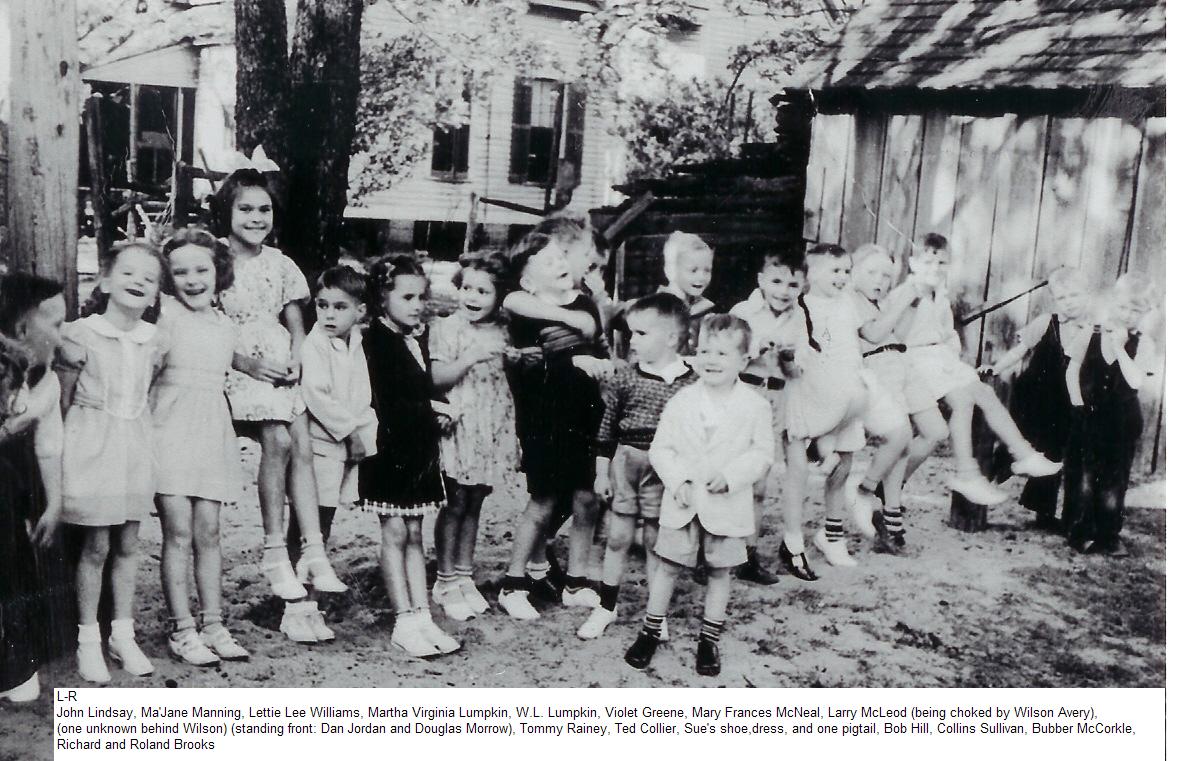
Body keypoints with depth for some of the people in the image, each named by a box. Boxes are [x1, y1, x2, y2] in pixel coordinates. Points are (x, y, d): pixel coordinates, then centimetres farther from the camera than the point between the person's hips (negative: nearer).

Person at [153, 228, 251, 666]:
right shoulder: (164, 313, -4)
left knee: (208, 533, 7)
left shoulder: (227, 328, 12)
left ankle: (213, 625, 14)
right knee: (178, 533, -4)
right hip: (170, 429, -5)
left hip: (212, 432, 5)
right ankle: (182, 630, 5)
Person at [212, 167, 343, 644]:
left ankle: (312, 551, -12)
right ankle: (275, 552, -11)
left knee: (302, 447, -13)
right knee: (278, 440, -22)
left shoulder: (279, 264, 13)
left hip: (281, 368, 4)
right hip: (238, 369, -4)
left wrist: (294, 362, -2)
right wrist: (249, 362, -15)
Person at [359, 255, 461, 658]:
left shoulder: (419, 338, 11)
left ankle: (422, 617, 14)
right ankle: (405, 621, 6)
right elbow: (385, 403, -18)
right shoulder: (376, 341, -12)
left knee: (414, 534, 10)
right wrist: (431, 408, -12)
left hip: (420, 448, 7)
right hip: (391, 450, -7)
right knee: (395, 534, 0)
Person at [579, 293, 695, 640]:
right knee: (617, 538, 9)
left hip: (666, 469, -2)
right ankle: (606, 607, 25)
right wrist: (601, 471, 3)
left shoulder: (690, 383, -10)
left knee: (656, 541, 9)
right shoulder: (625, 375, -3)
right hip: (625, 462, 2)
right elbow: (607, 424, 3)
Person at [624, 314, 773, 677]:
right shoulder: (682, 401, -3)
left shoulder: (755, 406, -6)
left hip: (727, 506, 0)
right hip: (682, 503, 1)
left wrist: (731, 475, -18)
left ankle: (710, 638, 26)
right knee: (667, 565, 8)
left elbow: (762, 453, -4)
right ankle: (650, 631, 22)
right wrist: (678, 480, -15)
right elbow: (661, 448, -1)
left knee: (720, 571, 11)